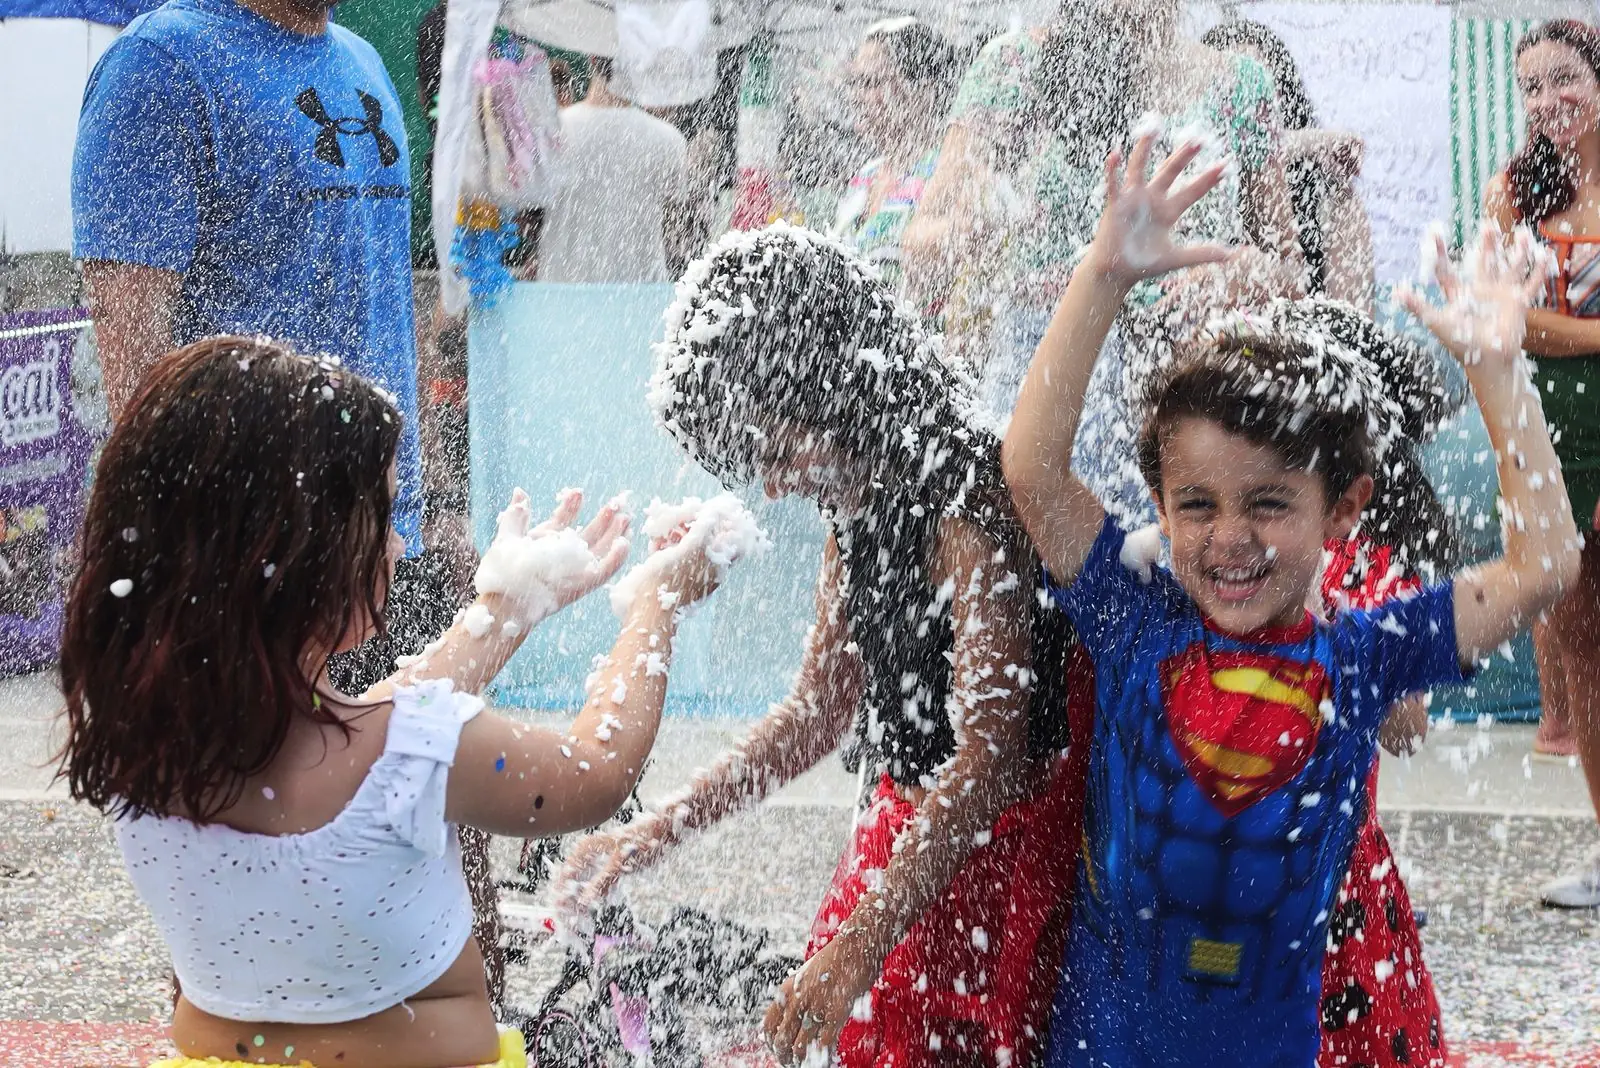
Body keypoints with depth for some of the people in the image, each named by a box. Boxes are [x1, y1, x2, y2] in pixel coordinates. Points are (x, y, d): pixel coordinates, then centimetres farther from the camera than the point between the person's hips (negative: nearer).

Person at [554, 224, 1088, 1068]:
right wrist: (656, 834, 10)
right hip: (911, 833, 9)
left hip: (1003, 846, -9)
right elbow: (820, 710, 17)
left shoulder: (973, 501, -23)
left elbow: (989, 761, -27)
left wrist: (856, 951, -29)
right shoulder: (857, 505, 6)